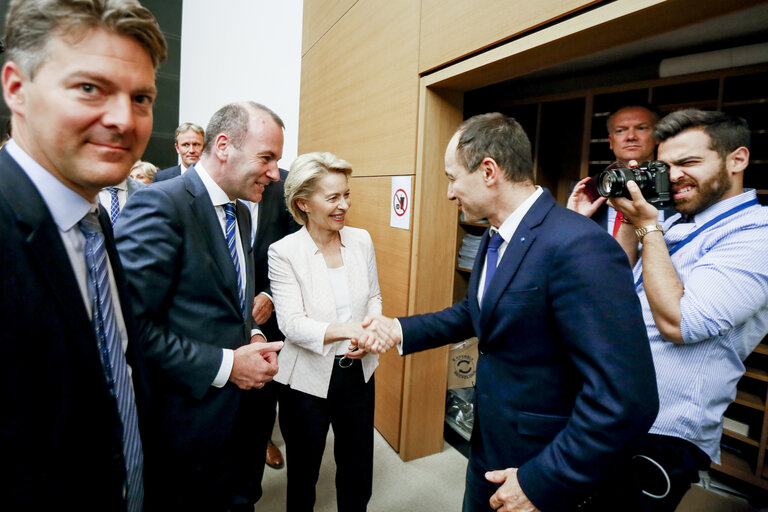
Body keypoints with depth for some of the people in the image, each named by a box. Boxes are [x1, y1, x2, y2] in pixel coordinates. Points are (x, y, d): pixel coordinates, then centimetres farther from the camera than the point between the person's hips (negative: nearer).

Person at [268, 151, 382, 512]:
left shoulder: (361, 240, -2)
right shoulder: (283, 252, -14)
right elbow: (291, 323, -21)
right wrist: (347, 330, -36)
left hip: (358, 371, 4)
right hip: (309, 378, -3)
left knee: (358, 473, 19)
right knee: (303, 473, 20)